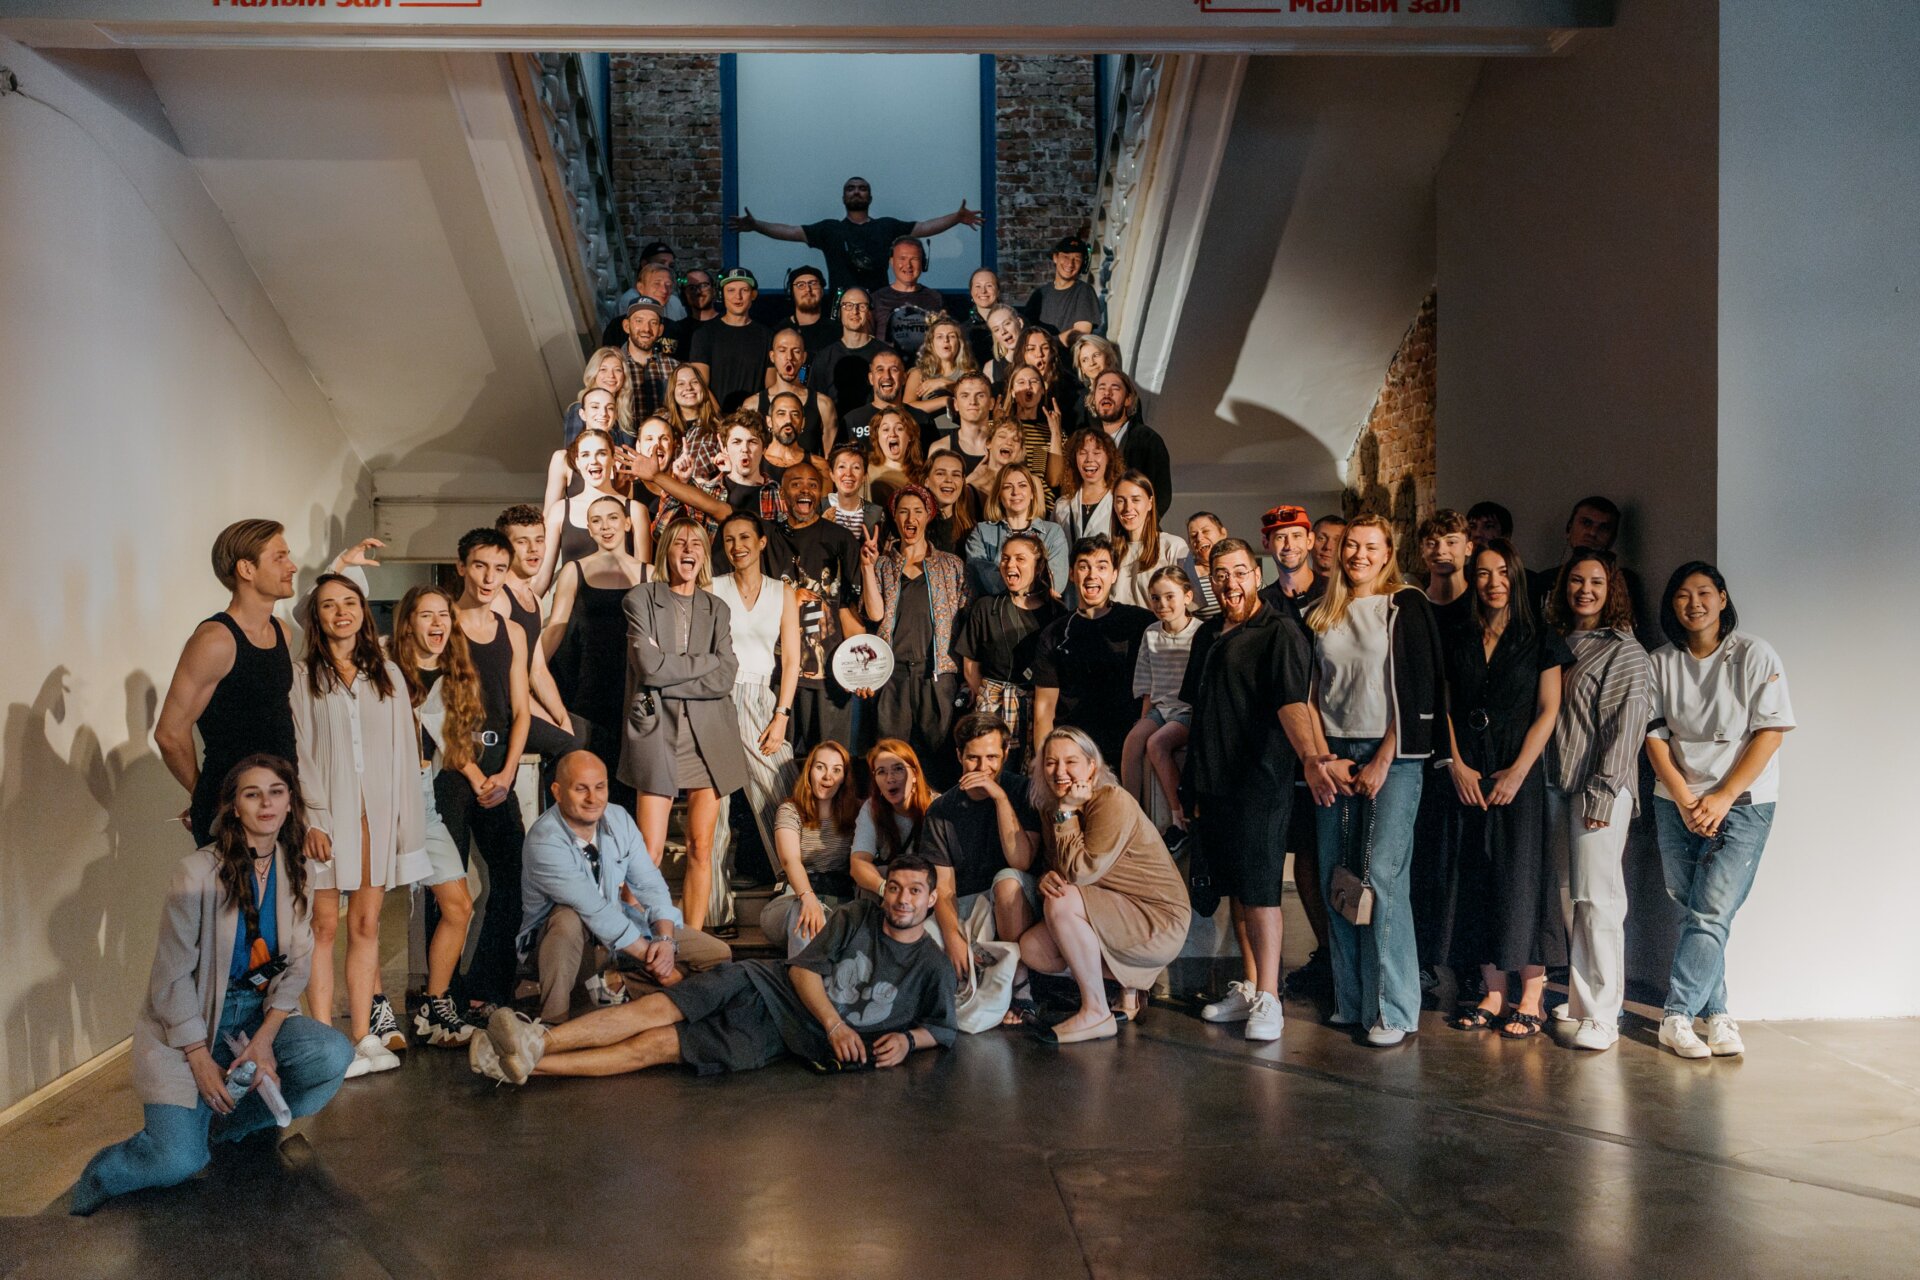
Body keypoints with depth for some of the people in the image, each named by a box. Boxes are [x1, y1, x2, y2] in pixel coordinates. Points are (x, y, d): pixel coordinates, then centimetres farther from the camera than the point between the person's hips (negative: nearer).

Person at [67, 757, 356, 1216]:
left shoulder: (294, 871, 1)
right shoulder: (198, 871, -12)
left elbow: (297, 965, -1)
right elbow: (173, 975, -11)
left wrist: (265, 1038, -16)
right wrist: (201, 1059, -15)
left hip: (261, 1014, 5)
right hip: (188, 1025, -4)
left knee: (334, 1054, -25)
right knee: (179, 1161, -22)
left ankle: (230, 1125, 2)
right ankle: (96, 1178, 14)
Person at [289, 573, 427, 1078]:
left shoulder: (388, 675, 14)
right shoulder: (302, 676, 3)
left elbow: (404, 751, 11)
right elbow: (298, 752, -3)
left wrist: (407, 822, 6)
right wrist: (312, 818, -12)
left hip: (377, 812, 3)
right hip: (327, 813, -3)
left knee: (366, 925, 5)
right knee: (324, 924, -3)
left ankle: (363, 1036, 10)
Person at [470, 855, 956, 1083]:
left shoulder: (933, 966, 4)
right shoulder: (855, 918, 6)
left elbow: (943, 1029, 10)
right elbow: (803, 967, 0)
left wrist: (907, 1038, -11)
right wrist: (835, 1023, -14)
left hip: (791, 1039, -2)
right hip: (766, 986, 2)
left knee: (659, 1045, -16)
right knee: (659, 1009, -22)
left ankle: (530, 1064, -24)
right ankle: (537, 1043, -29)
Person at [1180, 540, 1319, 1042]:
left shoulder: (1280, 631, -7)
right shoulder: (1208, 635, 16)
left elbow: (1292, 702, -20)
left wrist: (1310, 759, -36)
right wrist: (1195, 779, 20)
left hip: (1261, 782, -7)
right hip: (1214, 782, 7)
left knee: (1260, 889, -6)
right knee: (1235, 887, 12)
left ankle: (1268, 1000, 0)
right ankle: (1247, 988, 22)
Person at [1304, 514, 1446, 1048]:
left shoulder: (1406, 607, 1)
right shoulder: (1321, 616, 14)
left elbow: (1419, 689, -5)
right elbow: (1311, 694, 12)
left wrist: (1383, 760, -10)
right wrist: (1324, 759, -1)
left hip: (1392, 755, -4)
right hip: (1335, 756, 5)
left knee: (1381, 875, -11)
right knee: (1335, 878, 2)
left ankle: (1393, 1010, -4)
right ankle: (1350, 1002, 12)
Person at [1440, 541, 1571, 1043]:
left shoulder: (1541, 639, 2)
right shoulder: (1456, 640, 11)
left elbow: (1549, 711, -3)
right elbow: (1445, 708, 9)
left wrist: (1518, 771, -12)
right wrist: (1457, 765, -4)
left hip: (1521, 772, -3)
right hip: (1468, 775, 3)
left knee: (1522, 876, -4)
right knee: (1477, 879, 4)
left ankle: (1531, 997, 3)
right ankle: (1493, 994, 12)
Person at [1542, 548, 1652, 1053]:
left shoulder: (1625, 650, -3)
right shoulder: (1557, 645, 15)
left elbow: (1626, 727, -9)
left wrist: (1602, 792, -15)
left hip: (1601, 789, -6)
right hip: (1557, 784, 6)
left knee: (1597, 897, -9)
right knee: (1569, 897, 8)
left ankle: (1601, 1016, -5)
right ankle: (1580, 997, 18)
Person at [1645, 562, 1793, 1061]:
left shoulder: (1755, 655, -4)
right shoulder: (1661, 662, 5)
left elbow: (1770, 732, -8)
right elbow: (1655, 736, 3)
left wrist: (1722, 798, -13)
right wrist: (1684, 799, -9)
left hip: (1742, 804, -3)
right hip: (1676, 803, 3)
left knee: (1711, 913, -10)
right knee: (1692, 911, 4)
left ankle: (1678, 1016, -6)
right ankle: (1716, 1014, 13)